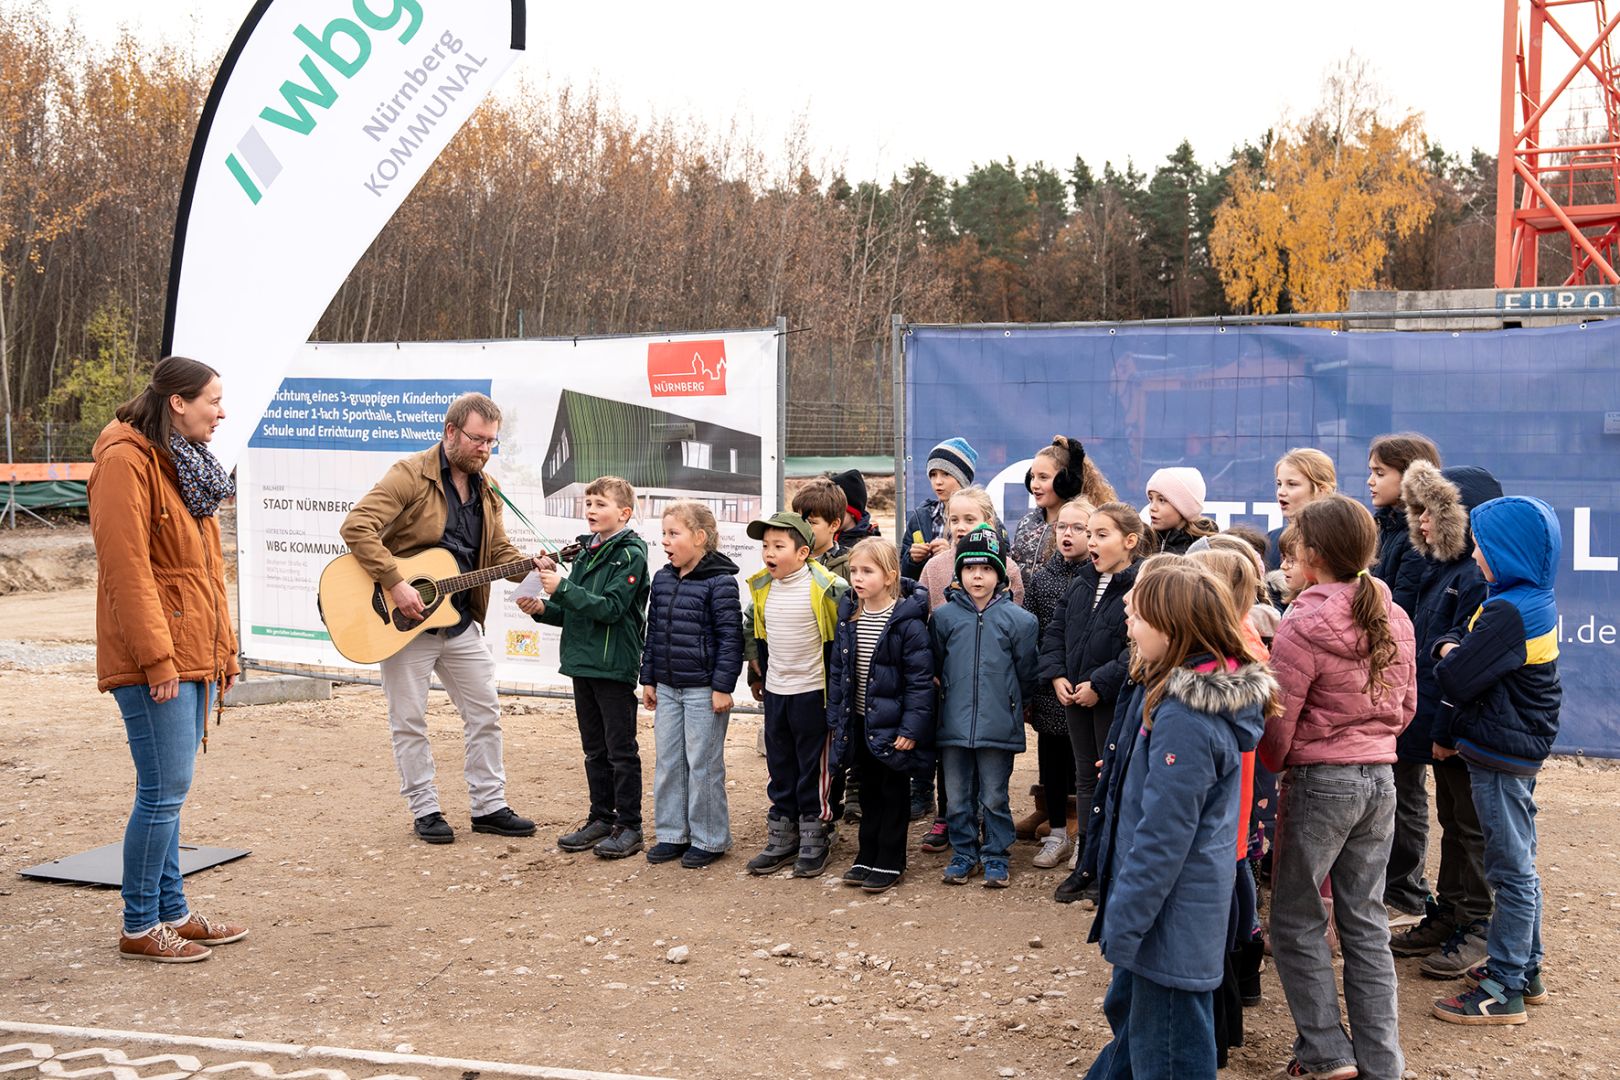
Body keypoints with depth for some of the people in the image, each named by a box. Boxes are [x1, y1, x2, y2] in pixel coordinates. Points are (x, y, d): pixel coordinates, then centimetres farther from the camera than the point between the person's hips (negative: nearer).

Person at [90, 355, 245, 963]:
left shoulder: (187, 463, 18)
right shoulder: (126, 461, -12)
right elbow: (126, 569, -17)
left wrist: (224, 648, 19)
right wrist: (157, 658, -19)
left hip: (195, 656, 9)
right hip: (156, 661, -9)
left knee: (167, 791, 14)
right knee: (165, 789, -5)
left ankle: (171, 912, 21)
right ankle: (140, 928, 7)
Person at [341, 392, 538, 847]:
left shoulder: (486, 489, 9)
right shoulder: (411, 474, -14)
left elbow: (498, 550, 16)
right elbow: (356, 526, -23)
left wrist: (528, 568, -5)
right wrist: (395, 583, -28)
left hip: (460, 620, 7)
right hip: (405, 621, -6)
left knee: (485, 713, 9)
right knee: (409, 721, 4)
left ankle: (489, 806, 20)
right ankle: (425, 811, 17)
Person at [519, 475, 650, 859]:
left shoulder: (630, 555, -10)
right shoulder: (585, 553, 13)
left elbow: (611, 608, -20)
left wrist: (562, 588, -23)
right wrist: (543, 608, 1)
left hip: (615, 666, -8)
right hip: (583, 662, 8)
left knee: (621, 750, 0)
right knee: (594, 749, 14)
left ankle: (629, 826, 7)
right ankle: (601, 818, 23)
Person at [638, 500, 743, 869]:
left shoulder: (720, 582, -12)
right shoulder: (662, 579, 8)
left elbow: (730, 637, -13)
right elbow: (653, 631, 14)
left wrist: (723, 686, -15)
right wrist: (648, 679, 13)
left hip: (704, 690, -7)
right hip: (667, 688, 7)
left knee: (703, 765, 1)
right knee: (667, 762, 12)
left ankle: (709, 839, 13)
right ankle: (672, 834, 24)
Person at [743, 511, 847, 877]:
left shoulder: (825, 587, -15)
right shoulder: (762, 588, 4)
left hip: (811, 691, -6)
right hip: (775, 691, 6)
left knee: (813, 767, 4)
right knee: (779, 767, 13)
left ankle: (814, 840, 15)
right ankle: (781, 839, 24)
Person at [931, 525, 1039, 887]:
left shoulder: (1018, 619, -6)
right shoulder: (944, 616, -1)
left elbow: (1026, 673, 4)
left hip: (998, 726, -2)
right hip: (953, 725, 2)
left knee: (994, 798, 8)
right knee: (957, 799, 11)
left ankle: (996, 856, 23)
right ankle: (963, 854, 27)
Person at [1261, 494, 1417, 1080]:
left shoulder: (1304, 626, -18)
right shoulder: (1394, 620, 3)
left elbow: (1277, 720, -13)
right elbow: (1405, 707, 12)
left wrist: (1274, 764, 6)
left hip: (1320, 782, -6)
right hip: (1381, 778, 7)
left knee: (1296, 919, 9)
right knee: (1365, 920, 15)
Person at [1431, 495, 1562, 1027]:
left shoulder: (1509, 612, -23)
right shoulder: (1534, 601, 9)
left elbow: (1456, 679, -23)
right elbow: (1456, 637, 13)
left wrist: (1448, 657, -2)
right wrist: (1452, 647, -8)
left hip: (1501, 755, -10)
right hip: (1520, 746, 10)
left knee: (1512, 870, -2)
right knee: (1518, 864, 19)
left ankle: (1506, 992, 7)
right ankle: (1525, 971, 31)